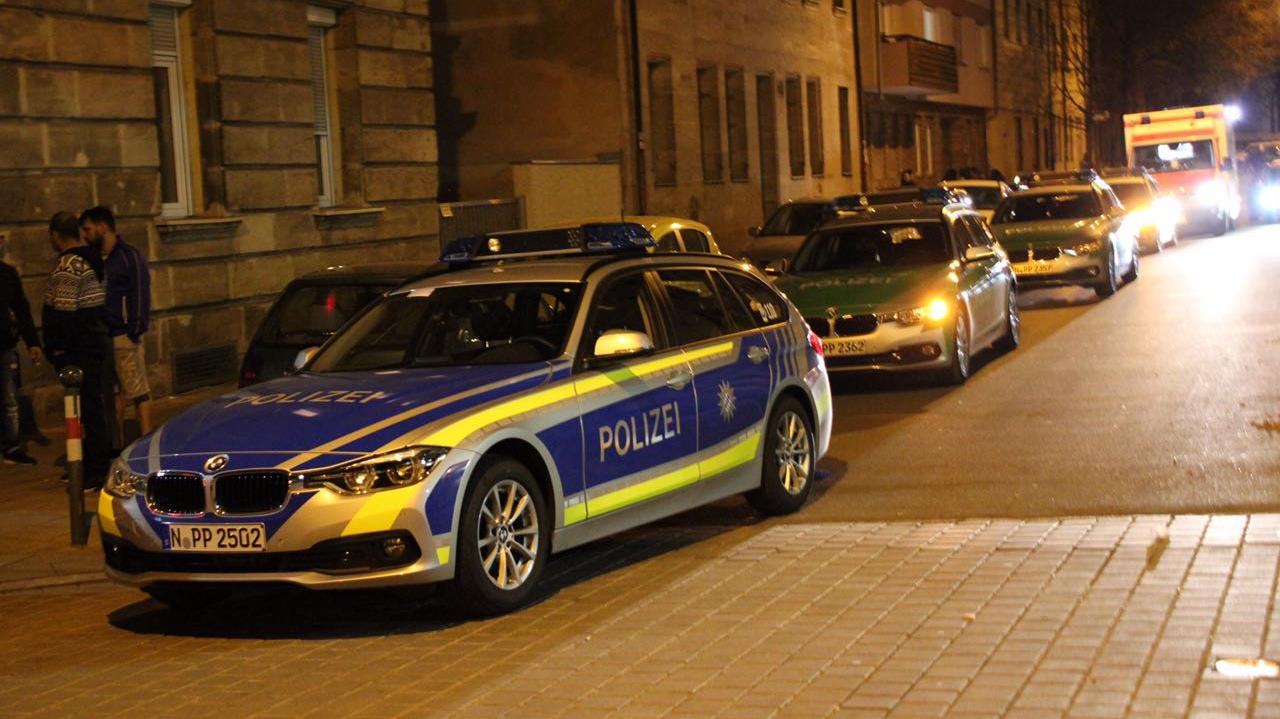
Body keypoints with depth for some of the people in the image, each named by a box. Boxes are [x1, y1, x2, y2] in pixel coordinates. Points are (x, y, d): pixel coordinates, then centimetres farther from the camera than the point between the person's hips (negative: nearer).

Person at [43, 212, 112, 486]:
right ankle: (96, 465, 20)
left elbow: (64, 312, -20)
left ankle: (96, 471, -5)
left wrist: (56, 349, -13)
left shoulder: (67, 266, -16)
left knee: (88, 409, -7)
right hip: (97, 342, 10)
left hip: (79, 350, -10)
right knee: (95, 405, 13)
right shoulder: (92, 260, 14)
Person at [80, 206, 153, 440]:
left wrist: (134, 332, -16)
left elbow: (141, 296, -10)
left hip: (123, 335, -7)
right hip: (100, 337, 7)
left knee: (137, 390, -5)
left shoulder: (129, 256, -5)